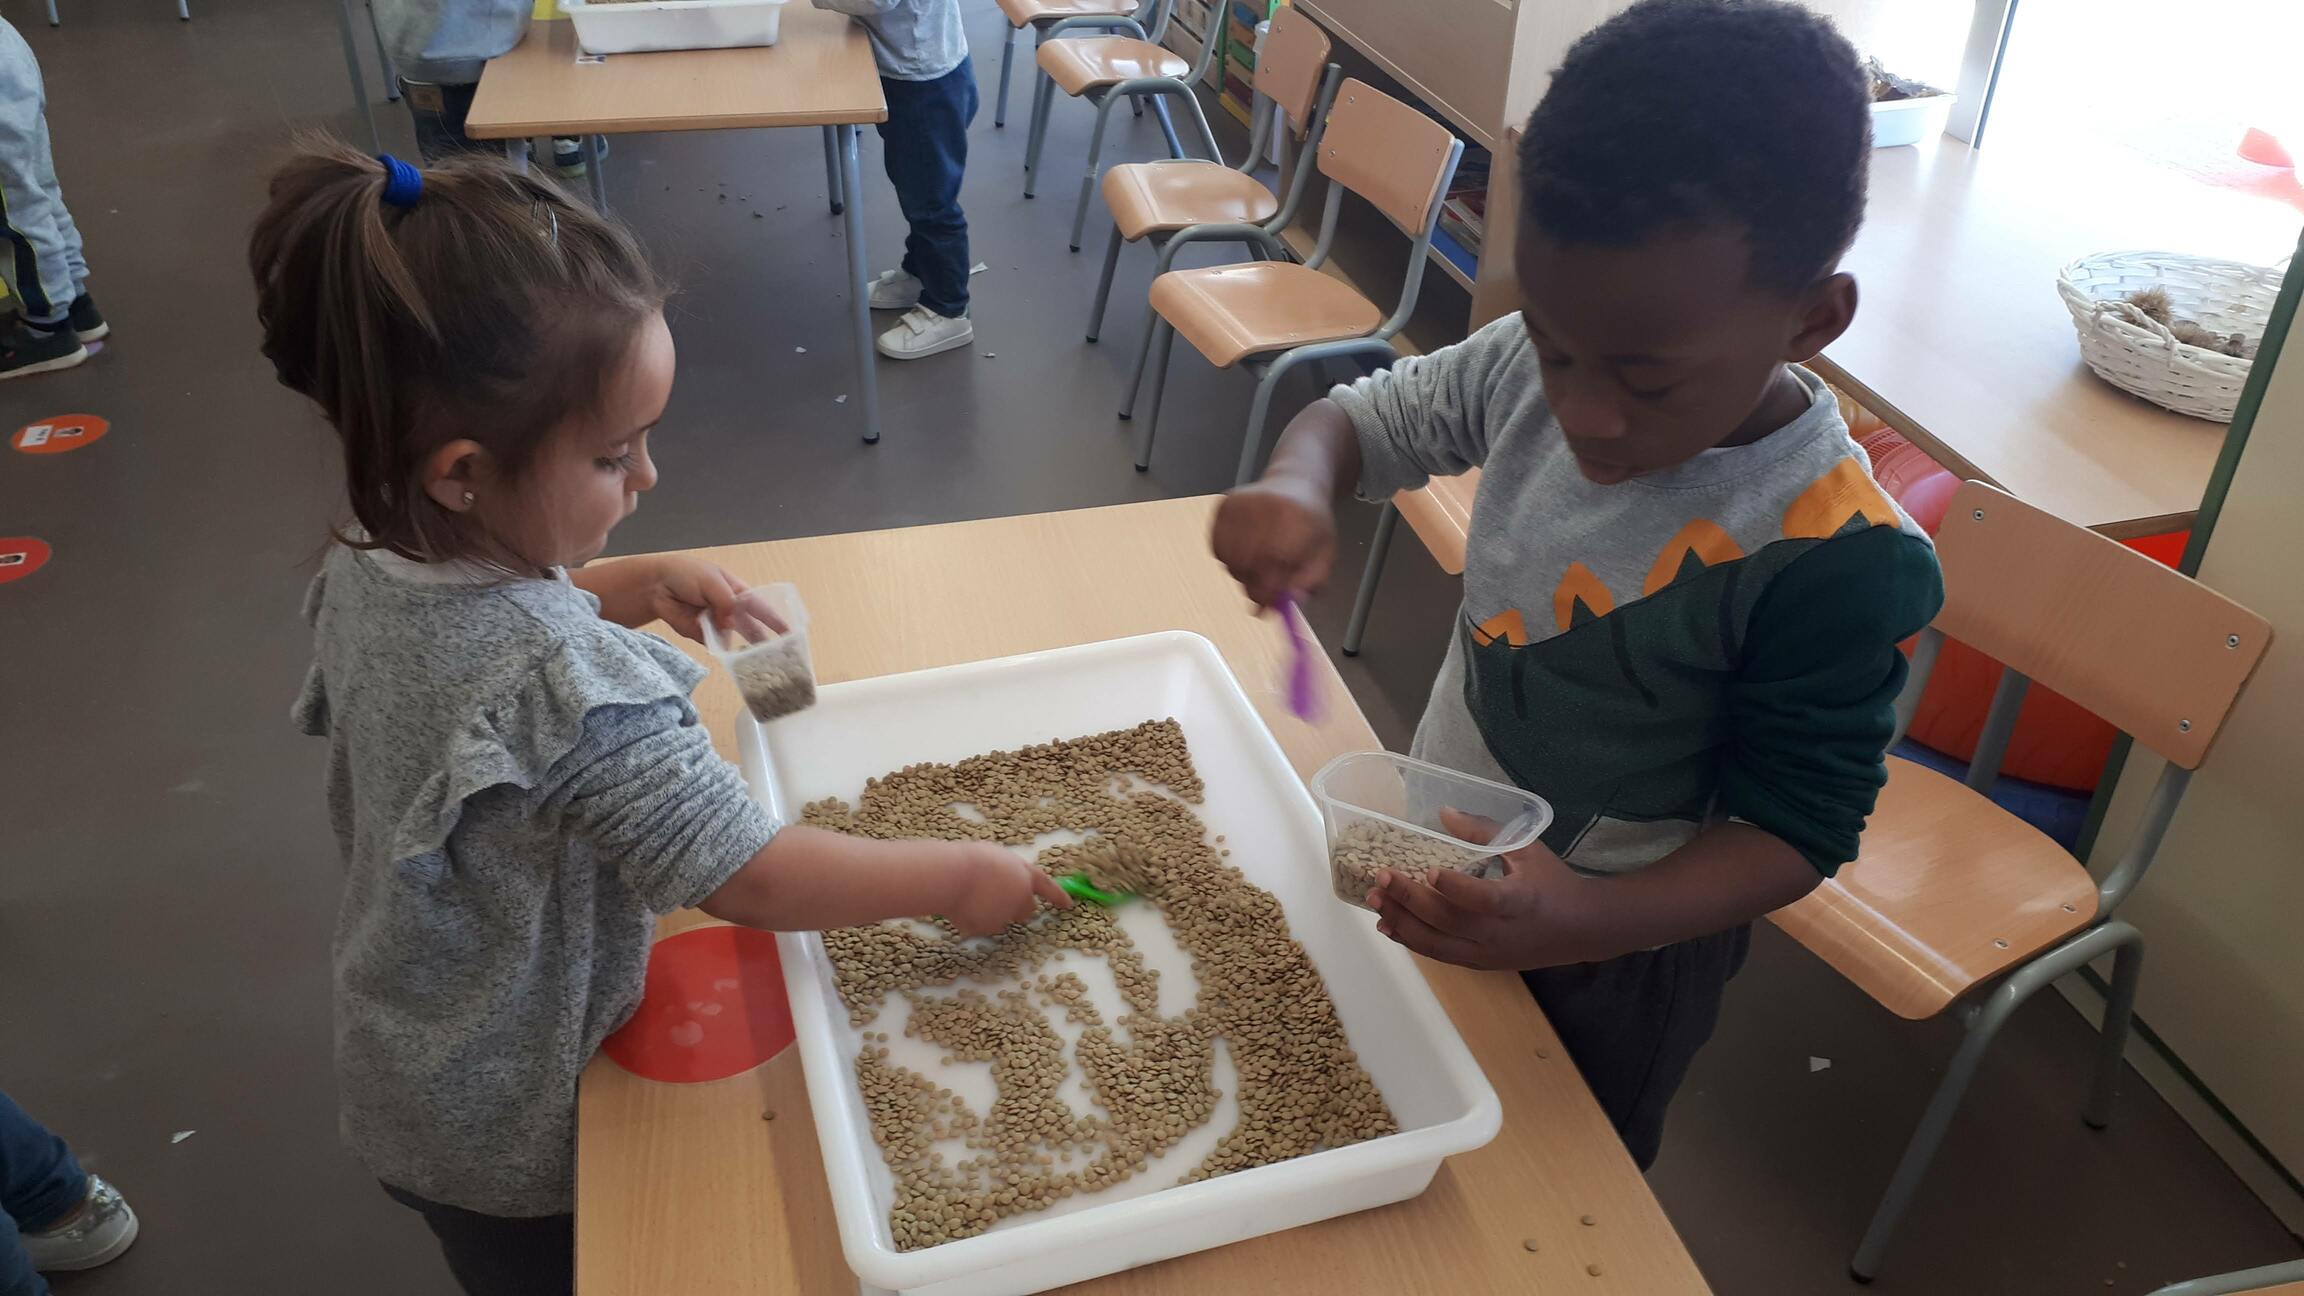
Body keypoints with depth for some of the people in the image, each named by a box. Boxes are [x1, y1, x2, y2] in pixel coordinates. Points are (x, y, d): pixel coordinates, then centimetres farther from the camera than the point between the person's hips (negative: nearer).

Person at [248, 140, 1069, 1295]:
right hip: (511, 1131, -7)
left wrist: (625, 587, -4)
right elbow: (748, 879, -32)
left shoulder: (368, 562, -13)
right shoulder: (568, 686, -40)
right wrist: (958, 875, -20)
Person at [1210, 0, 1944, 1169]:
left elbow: (1794, 830, -24)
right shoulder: (1531, 367, -17)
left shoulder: (1836, 559, -32)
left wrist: (1583, 923, -42)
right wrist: (1296, 482, -26)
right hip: (1442, 870, 5)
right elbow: (1366, 417, -2)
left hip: (1618, 947, -5)